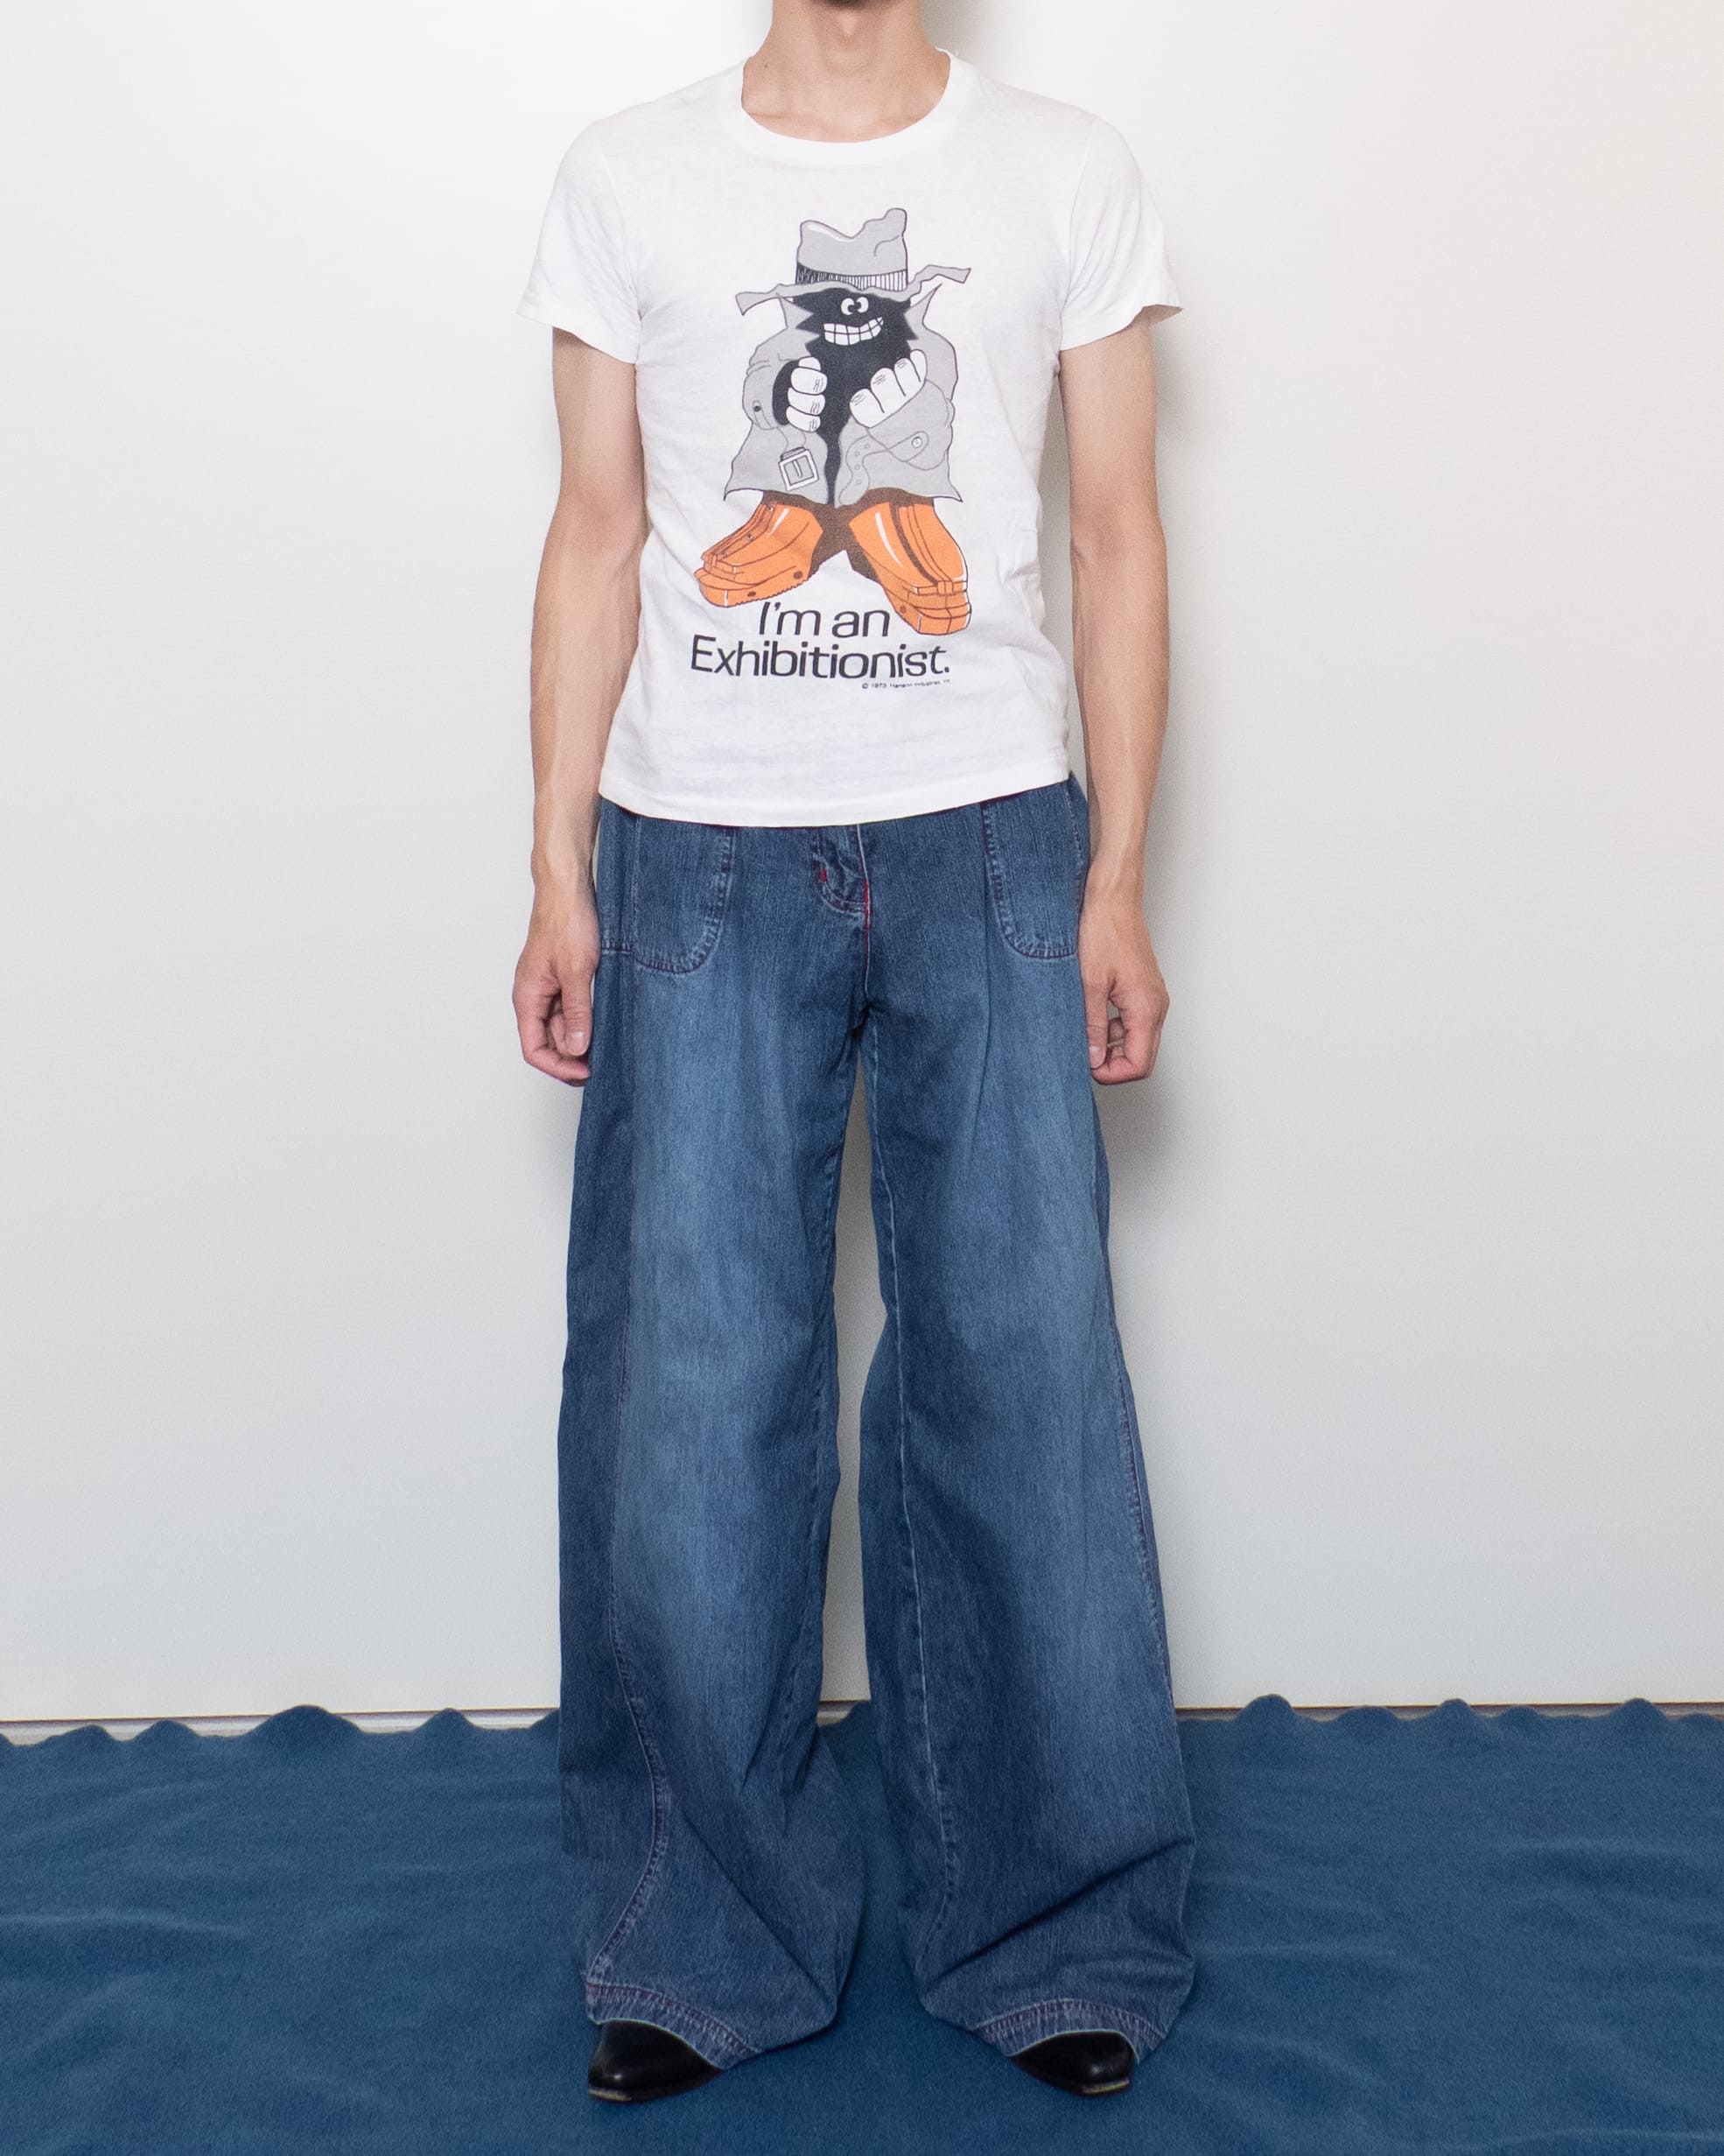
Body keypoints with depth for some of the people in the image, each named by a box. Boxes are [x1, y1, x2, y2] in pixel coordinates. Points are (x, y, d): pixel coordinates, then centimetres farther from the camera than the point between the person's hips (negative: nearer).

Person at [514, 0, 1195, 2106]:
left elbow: (1119, 538, 8)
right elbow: (595, 536, 9)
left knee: (1023, 1372, -1)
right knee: (685, 1391, -1)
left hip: (990, 843, 0)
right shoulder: (628, 177, 10)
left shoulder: (1068, 171, 9)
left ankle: (1059, 1932, 16)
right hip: (701, 849, 1)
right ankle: (706, 1936, 17)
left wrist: (1118, 884, 1)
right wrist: (558, 874, 3)